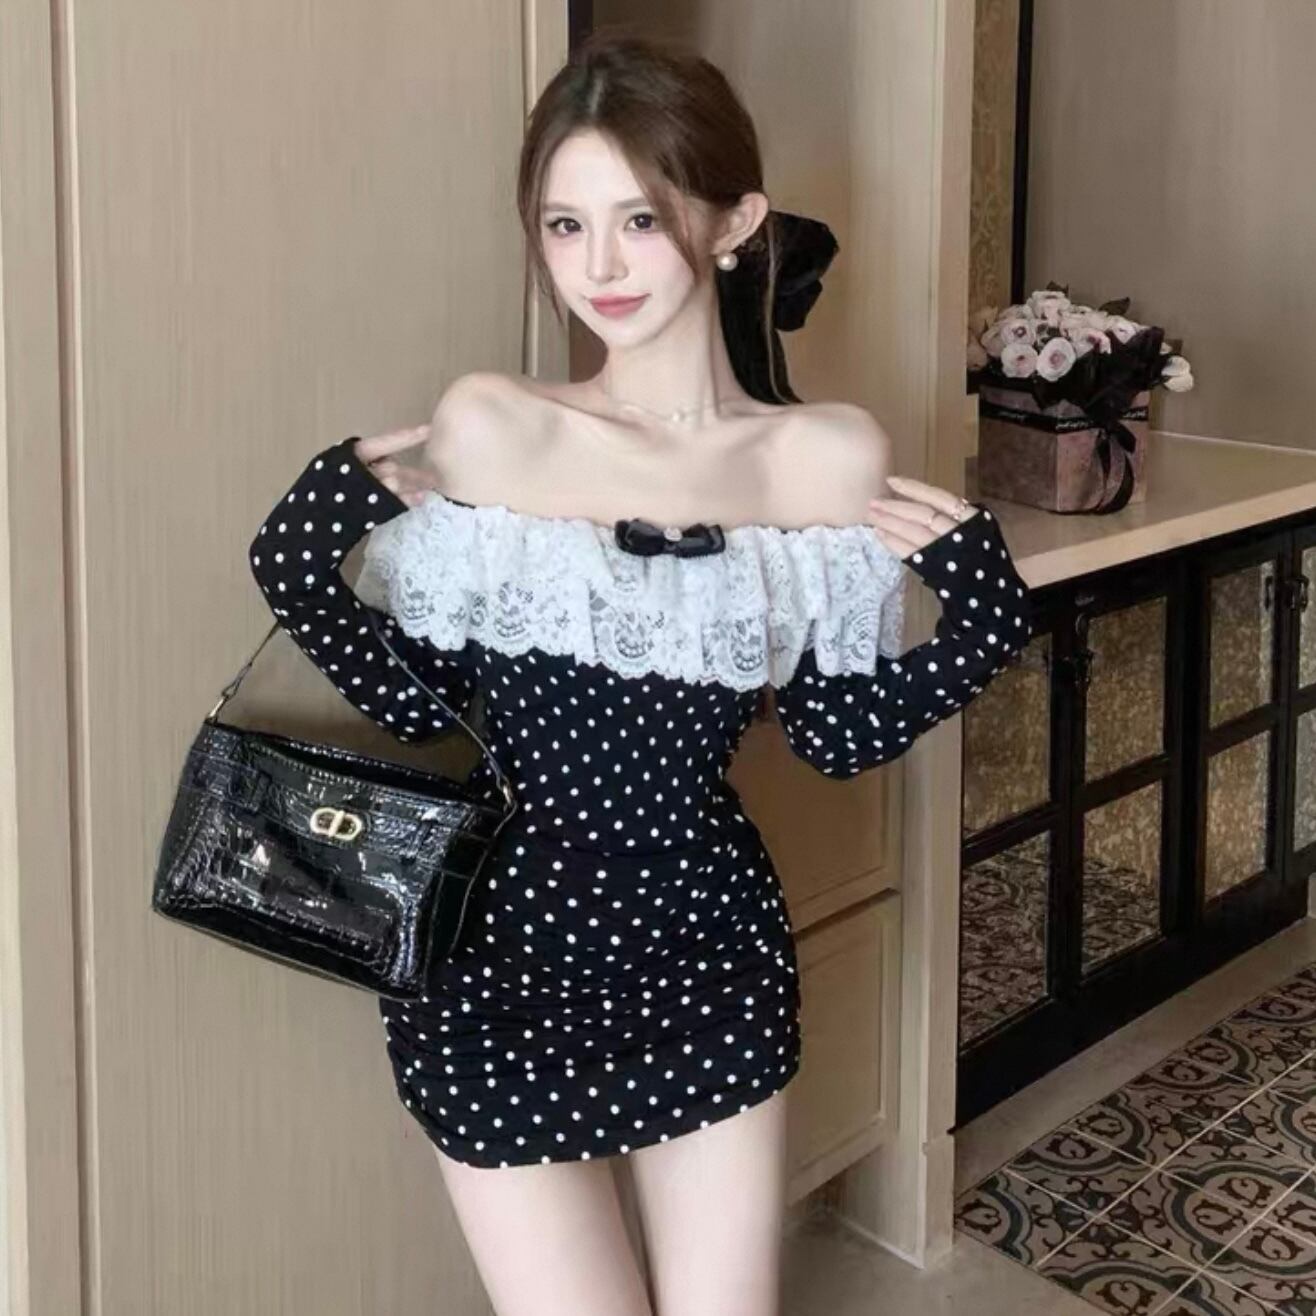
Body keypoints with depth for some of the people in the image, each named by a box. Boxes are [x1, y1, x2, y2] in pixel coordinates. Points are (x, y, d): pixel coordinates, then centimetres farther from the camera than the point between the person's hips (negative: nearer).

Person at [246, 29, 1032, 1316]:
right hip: (506, 961, -2)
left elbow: (841, 733, 2)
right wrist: (372, 482, -16)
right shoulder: (486, 428, -10)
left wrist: (977, 608, -11)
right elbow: (428, 689, -4)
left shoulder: (832, 459, -5)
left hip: (711, 950, 3)